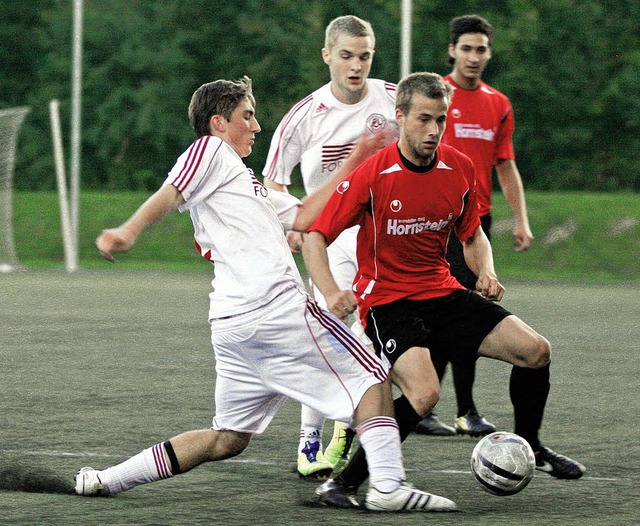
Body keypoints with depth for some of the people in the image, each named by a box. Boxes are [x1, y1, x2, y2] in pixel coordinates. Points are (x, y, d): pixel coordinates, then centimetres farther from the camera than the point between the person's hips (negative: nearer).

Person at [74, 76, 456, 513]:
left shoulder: (240, 181, 32)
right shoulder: (210, 149, 6)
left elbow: (303, 217, 25)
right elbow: (170, 196, -12)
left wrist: (354, 162, 25)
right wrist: (129, 232, -29)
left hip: (232, 325, 9)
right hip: (276, 307, -9)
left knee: (229, 439, 12)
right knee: (372, 378, 0)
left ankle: (105, 479, 10)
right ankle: (388, 485, -11)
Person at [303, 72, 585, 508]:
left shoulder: (460, 169, -1)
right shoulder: (372, 174, -16)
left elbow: (473, 236, 16)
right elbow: (315, 237, -12)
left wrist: (486, 272, -5)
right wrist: (331, 293, -28)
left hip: (443, 292, 6)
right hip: (387, 302, -6)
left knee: (535, 350, -4)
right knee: (423, 394, -29)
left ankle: (529, 446, 22)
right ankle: (346, 481, -16)